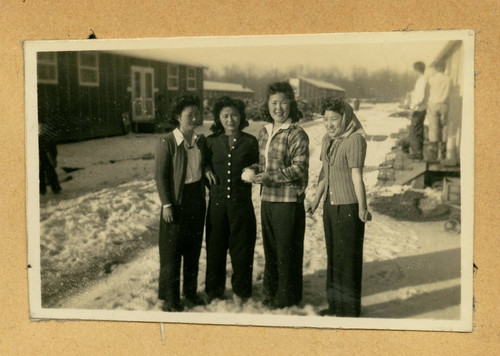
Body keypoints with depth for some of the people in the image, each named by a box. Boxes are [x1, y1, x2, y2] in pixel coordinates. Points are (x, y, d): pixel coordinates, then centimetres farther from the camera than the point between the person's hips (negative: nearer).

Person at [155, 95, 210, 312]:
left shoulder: (201, 141, 5)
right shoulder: (167, 142, -11)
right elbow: (160, 176, -10)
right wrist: (166, 204, -13)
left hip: (197, 199, 5)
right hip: (176, 201, -5)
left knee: (194, 249, 14)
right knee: (171, 251, 3)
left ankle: (190, 292, 29)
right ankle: (169, 298, 16)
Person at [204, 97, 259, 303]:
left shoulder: (250, 142, 2)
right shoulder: (211, 142, 4)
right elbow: (204, 166, 15)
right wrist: (209, 174, -5)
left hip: (241, 203, -1)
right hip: (217, 203, 1)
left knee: (242, 247, 7)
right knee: (215, 247, 9)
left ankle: (242, 292, 24)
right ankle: (214, 291, 27)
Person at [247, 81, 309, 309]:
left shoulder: (297, 134, -10)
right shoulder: (264, 132, 13)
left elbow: (299, 168, -16)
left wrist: (270, 176, -23)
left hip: (288, 201, -7)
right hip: (267, 199, 7)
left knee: (288, 250, 2)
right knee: (270, 248, 16)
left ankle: (287, 296, 17)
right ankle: (271, 291, 32)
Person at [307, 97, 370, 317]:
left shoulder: (355, 140, -15)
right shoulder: (327, 140, 9)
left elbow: (356, 176, -23)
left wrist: (362, 207, -29)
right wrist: (316, 201, 22)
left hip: (349, 207, -8)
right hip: (330, 206, 8)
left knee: (349, 258, 2)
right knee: (333, 256, 17)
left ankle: (350, 310, 16)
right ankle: (335, 306, 32)